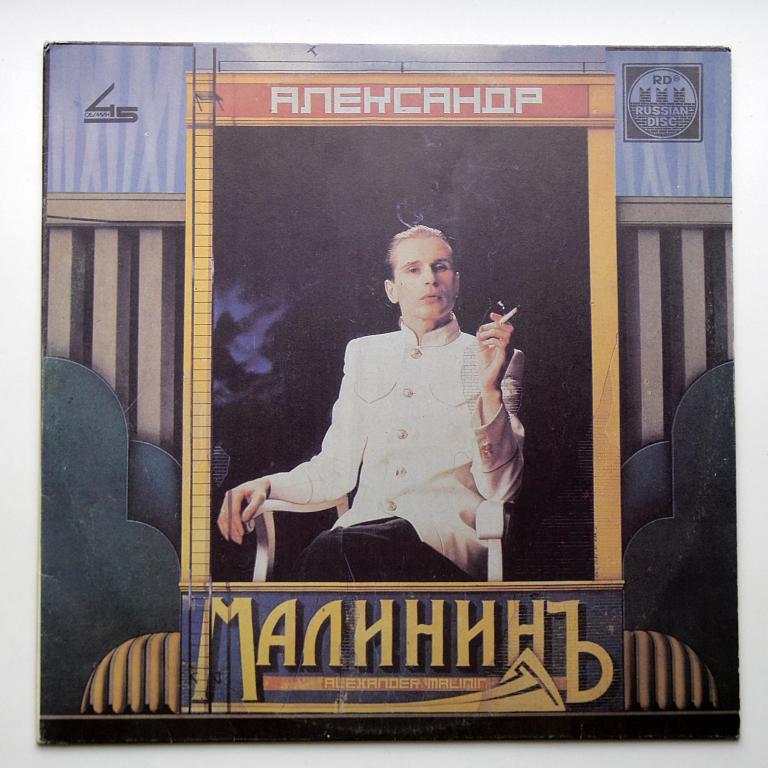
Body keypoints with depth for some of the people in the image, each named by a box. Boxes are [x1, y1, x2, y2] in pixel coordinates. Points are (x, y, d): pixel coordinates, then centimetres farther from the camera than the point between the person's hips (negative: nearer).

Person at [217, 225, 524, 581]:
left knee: (331, 549, -34)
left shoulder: (493, 358, 8)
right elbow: (336, 470, 16)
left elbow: (500, 489, -2)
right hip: (365, 523, 3)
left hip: (448, 536, -3)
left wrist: (489, 388, -13)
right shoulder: (363, 353, 19)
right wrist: (267, 484, -2)